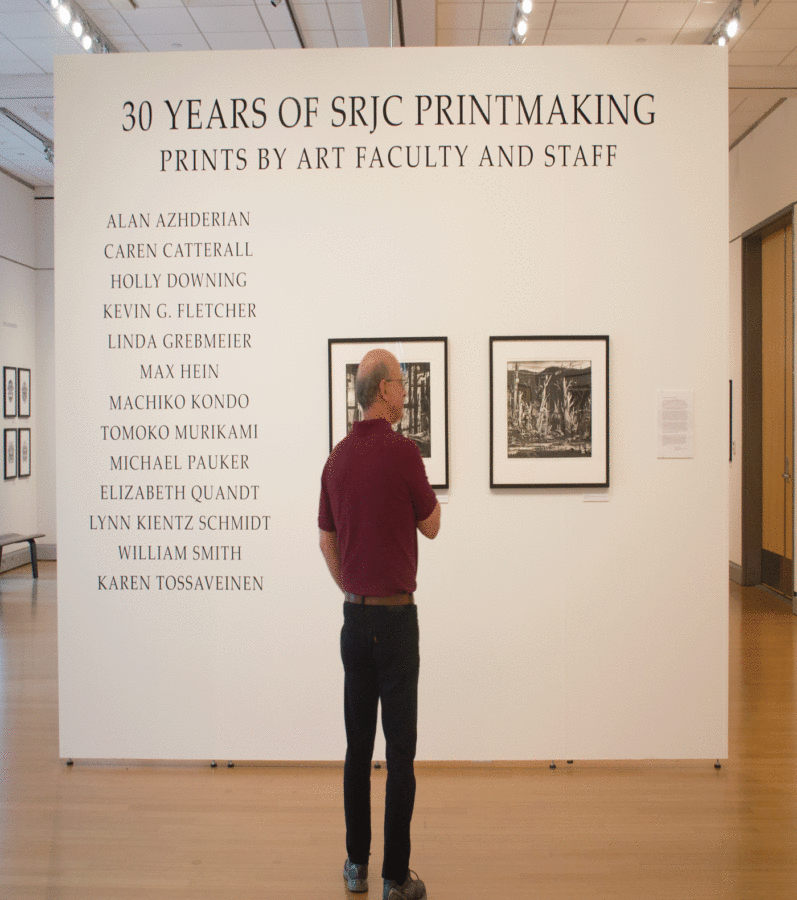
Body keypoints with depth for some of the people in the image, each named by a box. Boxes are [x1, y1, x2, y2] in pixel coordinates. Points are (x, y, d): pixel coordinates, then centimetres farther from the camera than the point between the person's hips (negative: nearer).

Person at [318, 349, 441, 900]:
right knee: (400, 751, 1)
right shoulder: (402, 451, -14)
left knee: (358, 746, 13)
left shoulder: (338, 457, 6)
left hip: (354, 614, 6)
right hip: (395, 614, -6)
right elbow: (431, 526, -2)